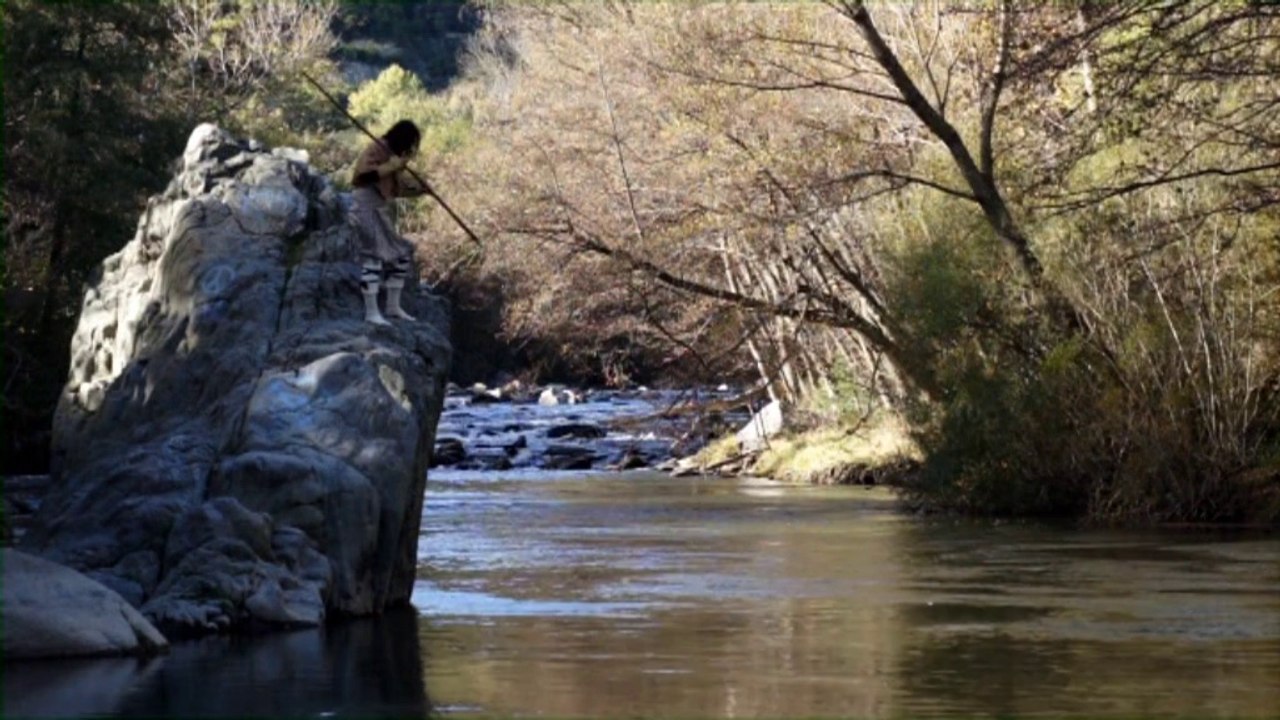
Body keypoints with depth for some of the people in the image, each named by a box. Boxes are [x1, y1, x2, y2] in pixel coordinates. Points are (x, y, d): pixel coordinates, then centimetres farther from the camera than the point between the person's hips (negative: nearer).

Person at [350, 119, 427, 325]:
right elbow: (363, 175, -28)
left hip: (380, 209, 10)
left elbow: (396, 187, 21)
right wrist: (392, 166, -28)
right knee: (373, 256, -15)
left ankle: (393, 306, 21)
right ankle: (371, 313, -17)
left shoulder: (393, 154, 15)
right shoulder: (376, 150, -14)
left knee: (401, 254, 12)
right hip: (366, 207, -10)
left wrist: (421, 188, 9)